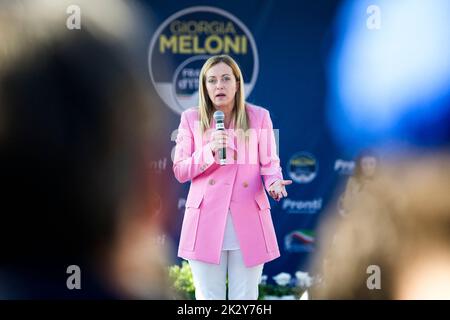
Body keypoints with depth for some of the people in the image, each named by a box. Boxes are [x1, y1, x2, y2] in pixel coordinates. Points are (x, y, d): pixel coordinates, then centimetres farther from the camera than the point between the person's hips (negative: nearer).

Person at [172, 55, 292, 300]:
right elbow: (180, 171, 4)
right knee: (209, 296, 4)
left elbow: (270, 164, 6)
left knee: (245, 298, 5)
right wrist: (209, 151, -13)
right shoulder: (191, 119, 5)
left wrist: (274, 184, -16)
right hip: (206, 222, 0)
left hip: (248, 222, 0)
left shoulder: (259, 116, 5)